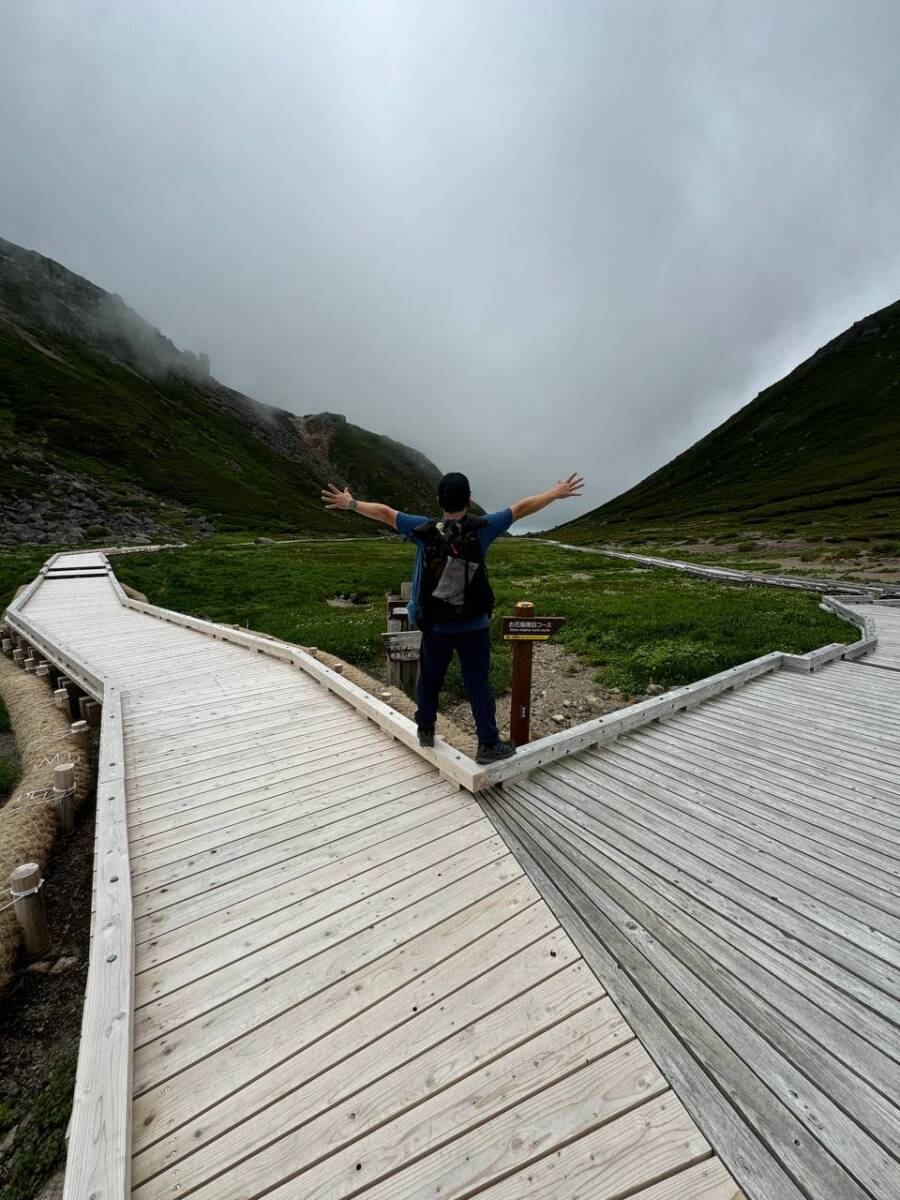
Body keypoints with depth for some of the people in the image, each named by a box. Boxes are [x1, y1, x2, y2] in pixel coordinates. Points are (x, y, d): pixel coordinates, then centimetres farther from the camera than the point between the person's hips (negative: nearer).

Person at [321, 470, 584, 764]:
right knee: (478, 683, 8)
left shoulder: (425, 530, -10)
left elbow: (384, 512, 0)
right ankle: (488, 744, 16)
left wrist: (350, 503, 14)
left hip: (435, 627, 2)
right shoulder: (481, 528, -12)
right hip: (474, 627, -1)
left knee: (429, 679, 19)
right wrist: (557, 493, 9)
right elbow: (522, 508, -3)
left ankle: (425, 730, 37)